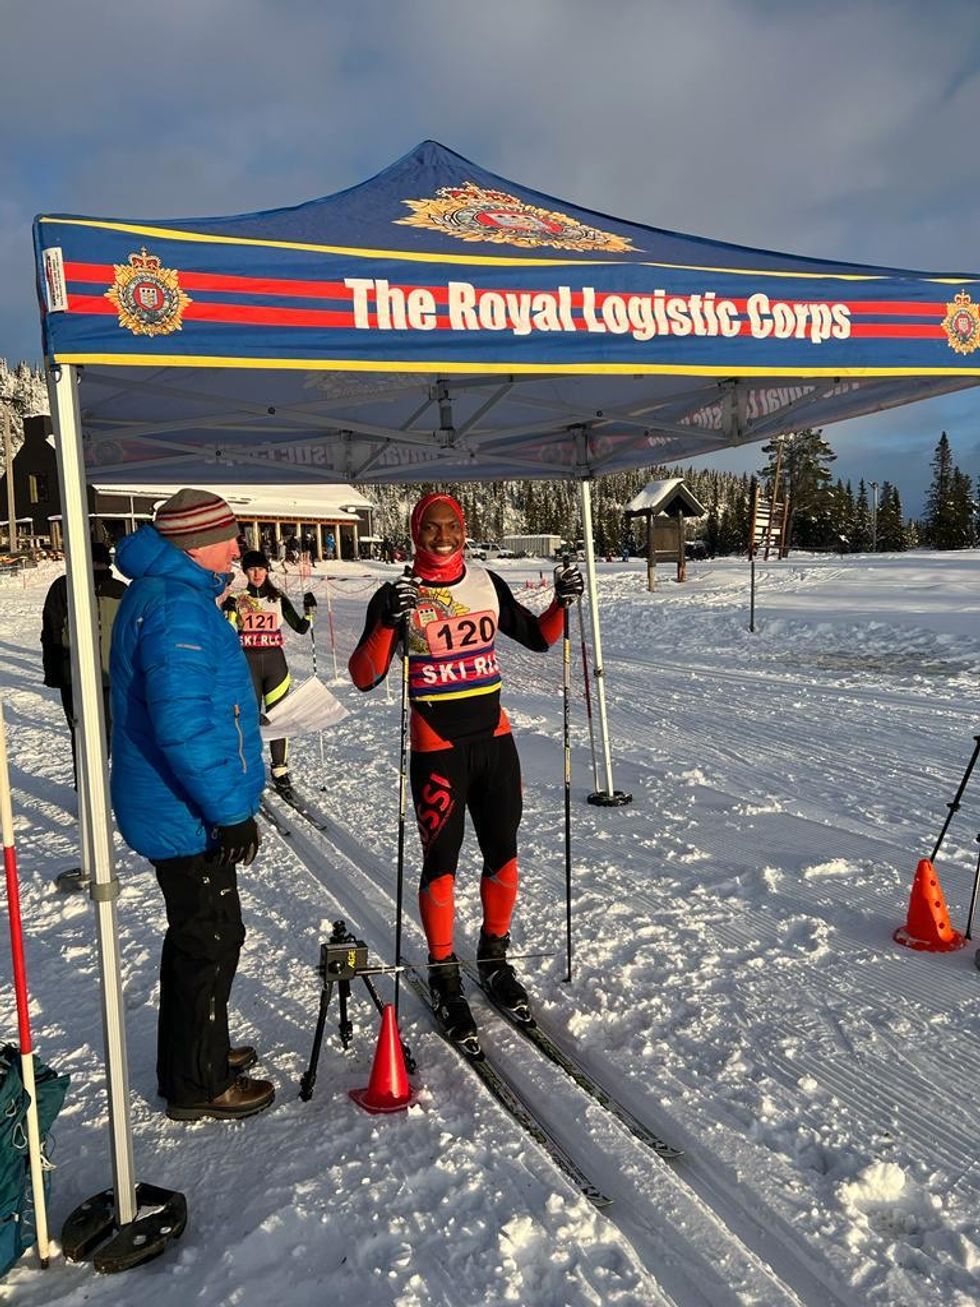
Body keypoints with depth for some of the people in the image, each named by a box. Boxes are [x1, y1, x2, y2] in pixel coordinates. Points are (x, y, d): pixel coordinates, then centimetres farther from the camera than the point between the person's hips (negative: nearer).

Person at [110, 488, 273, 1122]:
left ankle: (197, 1053, 39)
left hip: (177, 808, 10)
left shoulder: (161, 592, 11)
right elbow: (184, 725, -30)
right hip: (190, 816, -10)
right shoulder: (179, 608, -24)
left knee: (199, 934, 22)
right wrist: (229, 810, -24)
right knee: (210, 942, 4)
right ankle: (200, 1085, 22)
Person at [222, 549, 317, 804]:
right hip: (248, 663, -1)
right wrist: (228, 613, -17)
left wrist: (309, 611, -9)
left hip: (275, 663, 1)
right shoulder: (237, 600, 4)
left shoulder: (279, 599, 7)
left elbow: (301, 628, 7)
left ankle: (280, 773, 10)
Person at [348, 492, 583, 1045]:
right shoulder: (398, 595, -8)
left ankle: (495, 957, 34)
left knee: (503, 855, 12)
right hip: (437, 750, -4)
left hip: (495, 739, 4)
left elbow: (538, 638, 13)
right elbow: (364, 678, -14)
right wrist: (388, 623, -29)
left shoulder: (488, 583, 4)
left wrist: (562, 601, -5)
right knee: (442, 863, 4)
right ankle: (444, 977, 24)